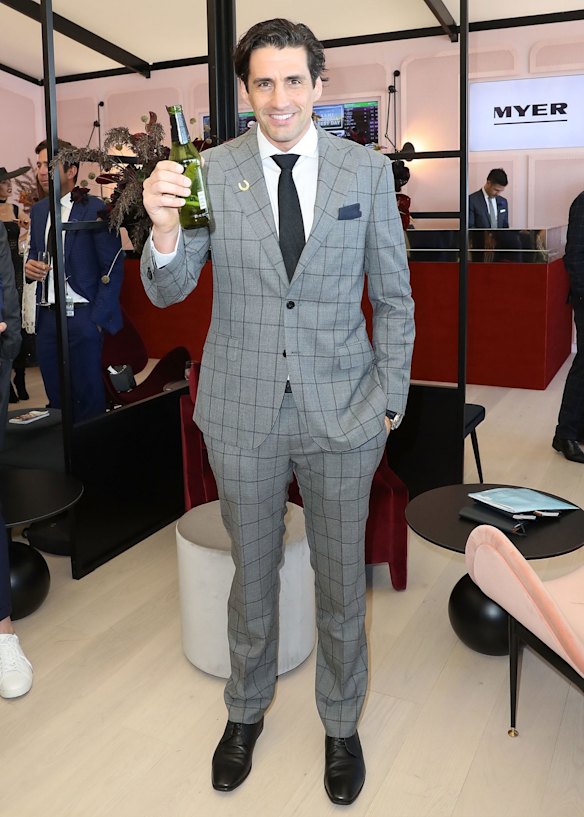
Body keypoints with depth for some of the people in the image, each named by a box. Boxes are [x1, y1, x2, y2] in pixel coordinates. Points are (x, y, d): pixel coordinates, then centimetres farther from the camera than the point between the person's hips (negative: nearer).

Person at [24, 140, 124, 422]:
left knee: (89, 398, 1)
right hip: (47, 317, 6)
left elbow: (113, 266, -8)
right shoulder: (37, 211, 14)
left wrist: (98, 318, -12)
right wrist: (30, 264, 0)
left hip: (83, 317, -6)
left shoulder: (95, 208, -7)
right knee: (56, 398, 12)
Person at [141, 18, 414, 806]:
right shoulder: (213, 170, -4)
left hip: (343, 414, 0)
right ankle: (246, 712, 44)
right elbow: (168, 290, -5)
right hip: (243, 414, 0)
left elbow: (394, 296, 3)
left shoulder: (368, 170, -3)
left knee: (341, 579, 16)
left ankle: (341, 725, 41)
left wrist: (390, 399, -1)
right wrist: (165, 230, -27)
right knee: (252, 575, 18)